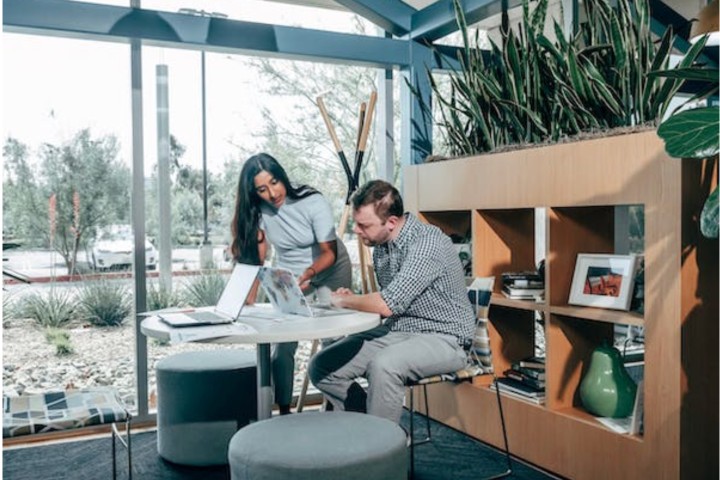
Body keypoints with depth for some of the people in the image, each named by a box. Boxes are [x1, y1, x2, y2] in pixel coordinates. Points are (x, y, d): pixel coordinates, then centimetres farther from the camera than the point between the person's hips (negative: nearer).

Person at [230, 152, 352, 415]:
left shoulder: (313, 203, -25)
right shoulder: (257, 210, -15)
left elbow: (330, 252, -24)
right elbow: (255, 257, -16)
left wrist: (310, 272, -43)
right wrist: (250, 295, -28)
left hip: (330, 270, -3)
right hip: (289, 274, 3)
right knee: (282, 345, -6)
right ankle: (284, 410, 5)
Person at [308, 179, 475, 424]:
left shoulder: (427, 243, -22)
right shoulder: (381, 246, 5)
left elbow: (387, 304, -29)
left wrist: (342, 300, -12)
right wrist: (355, 300, -3)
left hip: (441, 339, -8)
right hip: (396, 330, 8)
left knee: (383, 366, -37)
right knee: (321, 367, -5)